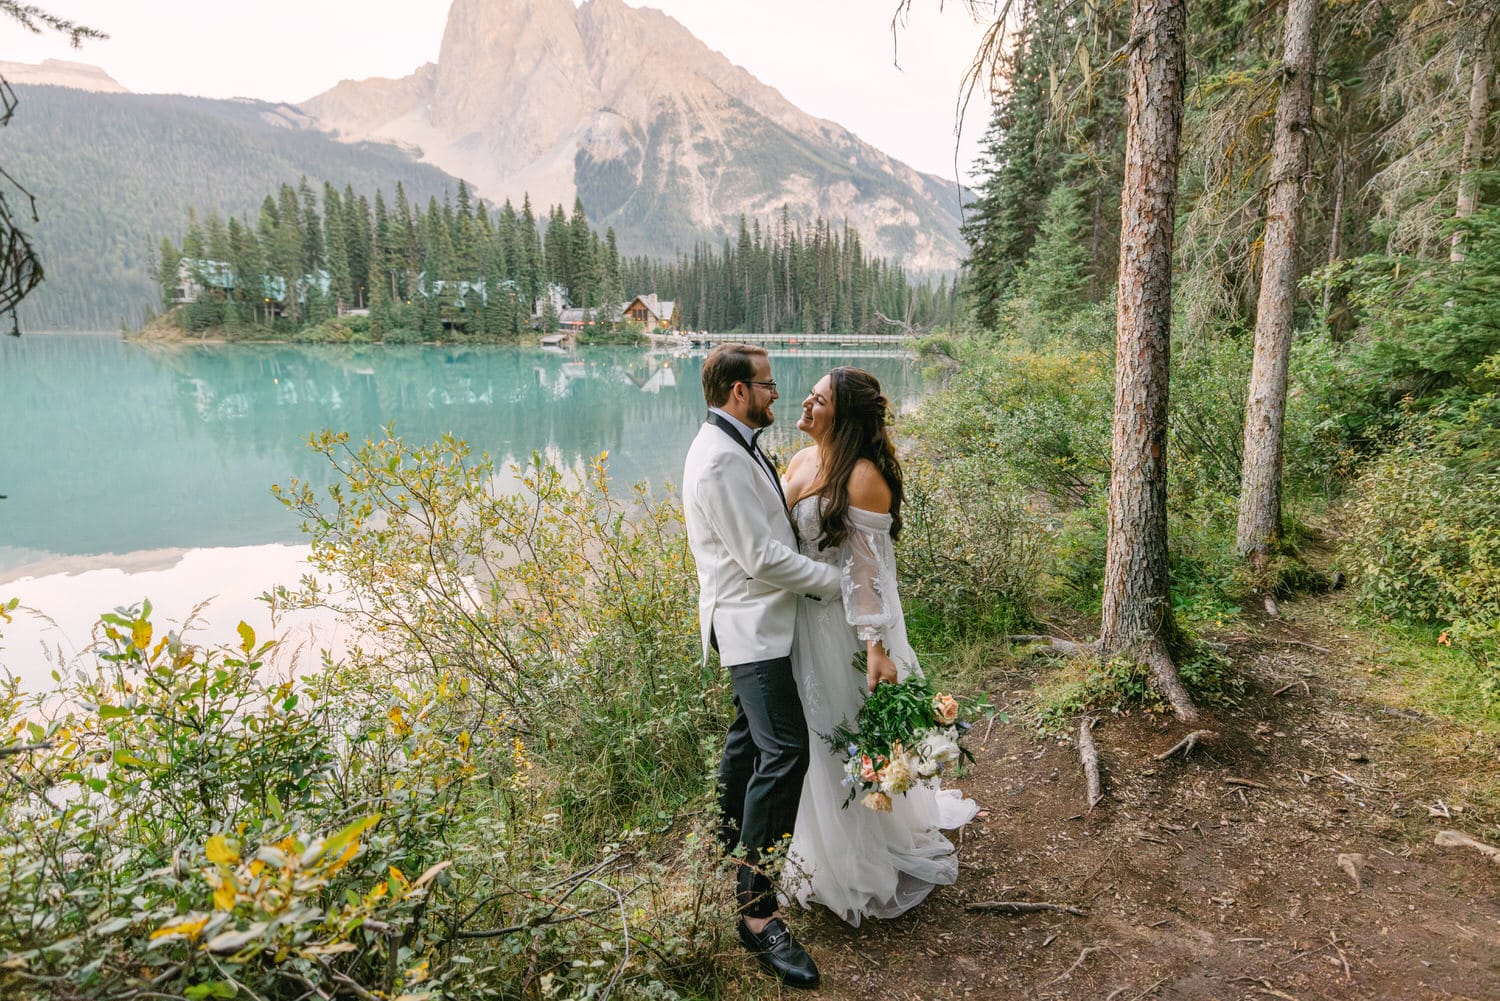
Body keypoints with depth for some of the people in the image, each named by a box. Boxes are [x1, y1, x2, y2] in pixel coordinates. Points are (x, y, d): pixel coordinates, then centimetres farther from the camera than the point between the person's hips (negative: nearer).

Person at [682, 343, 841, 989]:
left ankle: (732, 831, 44)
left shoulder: (734, 448, 10)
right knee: (784, 749, -12)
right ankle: (757, 909, -4)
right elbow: (764, 559, -24)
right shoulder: (721, 460, -23)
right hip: (751, 625, -11)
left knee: (751, 731, 24)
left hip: (755, 620, 11)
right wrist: (837, 582, -13)